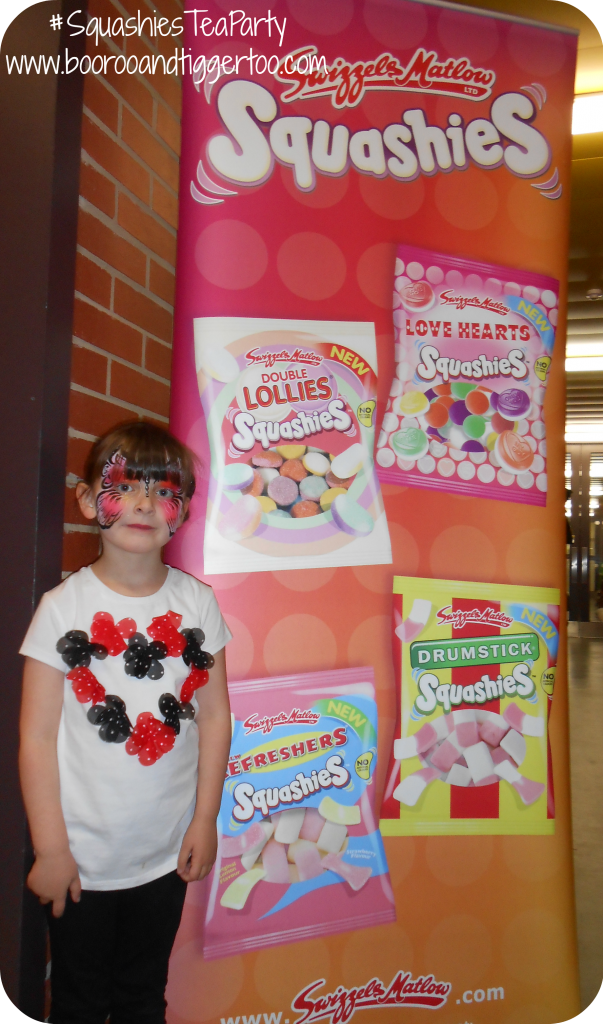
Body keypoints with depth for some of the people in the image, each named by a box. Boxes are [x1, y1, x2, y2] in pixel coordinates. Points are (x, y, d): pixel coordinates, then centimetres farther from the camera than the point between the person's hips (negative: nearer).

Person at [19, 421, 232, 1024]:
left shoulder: (197, 602, -5)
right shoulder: (64, 606, -12)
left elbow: (214, 715, 0)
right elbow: (37, 736, -10)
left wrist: (204, 821, 0)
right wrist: (50, 848, -9)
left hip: (167, 854, 2)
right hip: (82, 857, -2)